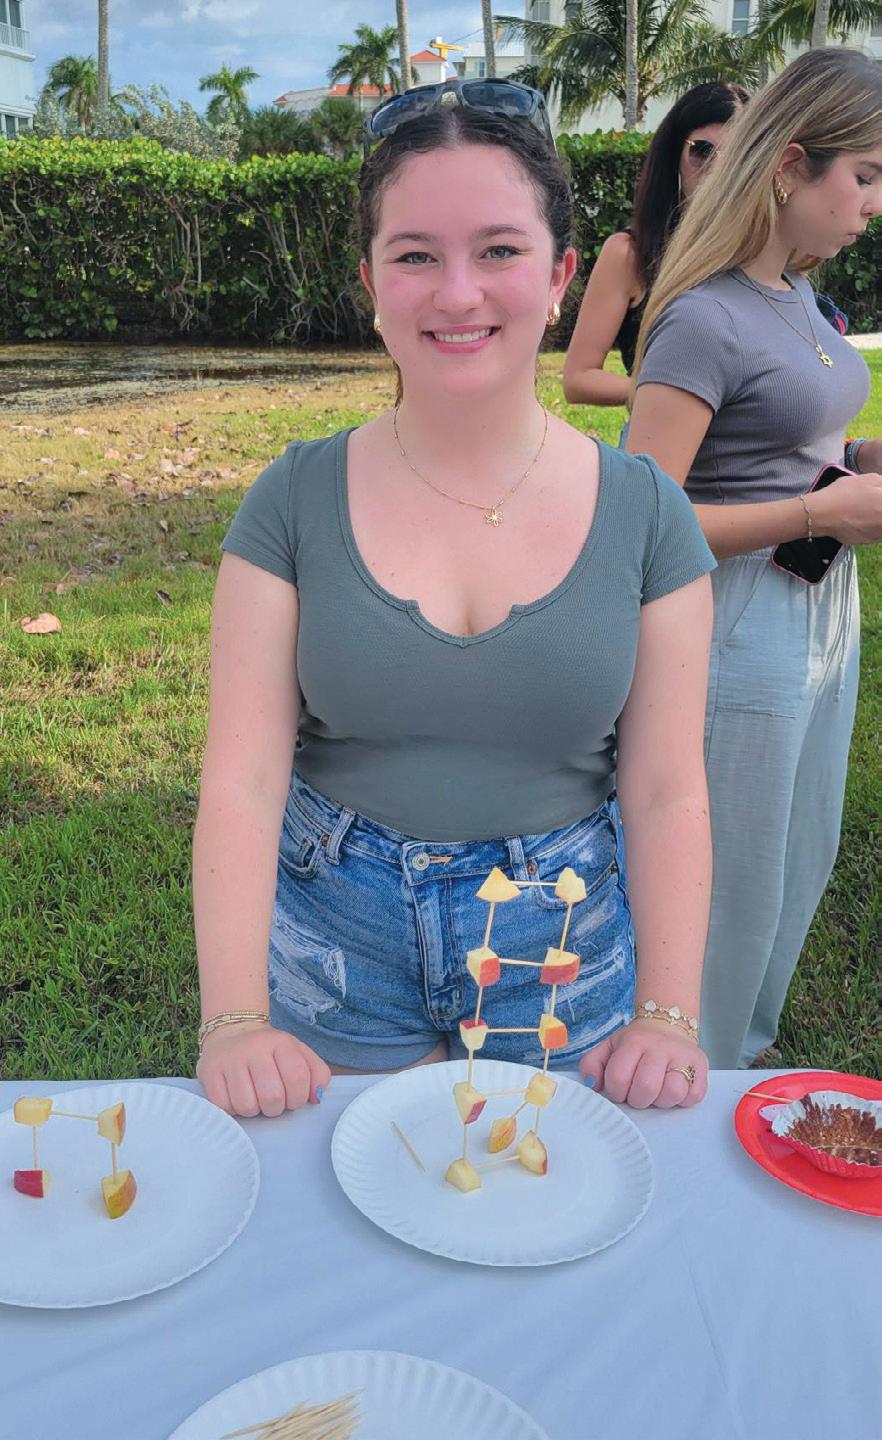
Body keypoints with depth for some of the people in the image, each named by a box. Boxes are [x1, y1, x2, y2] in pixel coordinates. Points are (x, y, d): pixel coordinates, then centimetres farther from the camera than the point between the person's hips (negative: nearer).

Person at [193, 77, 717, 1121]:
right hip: (332, 949, 0)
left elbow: (667, 793, -5)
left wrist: (667, 1014, -14)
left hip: (570, 949, 1)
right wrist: (234, 1018, -20)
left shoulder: (643, 513, -5)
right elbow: (242, 777, -11)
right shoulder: (296, 500, -7)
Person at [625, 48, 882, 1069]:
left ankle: (742, 1055, 47)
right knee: (733, 890, 8)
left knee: (799, 868, 23)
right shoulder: (703, 320, -19)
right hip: (744, 628, -9)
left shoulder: (798, 296, 9)